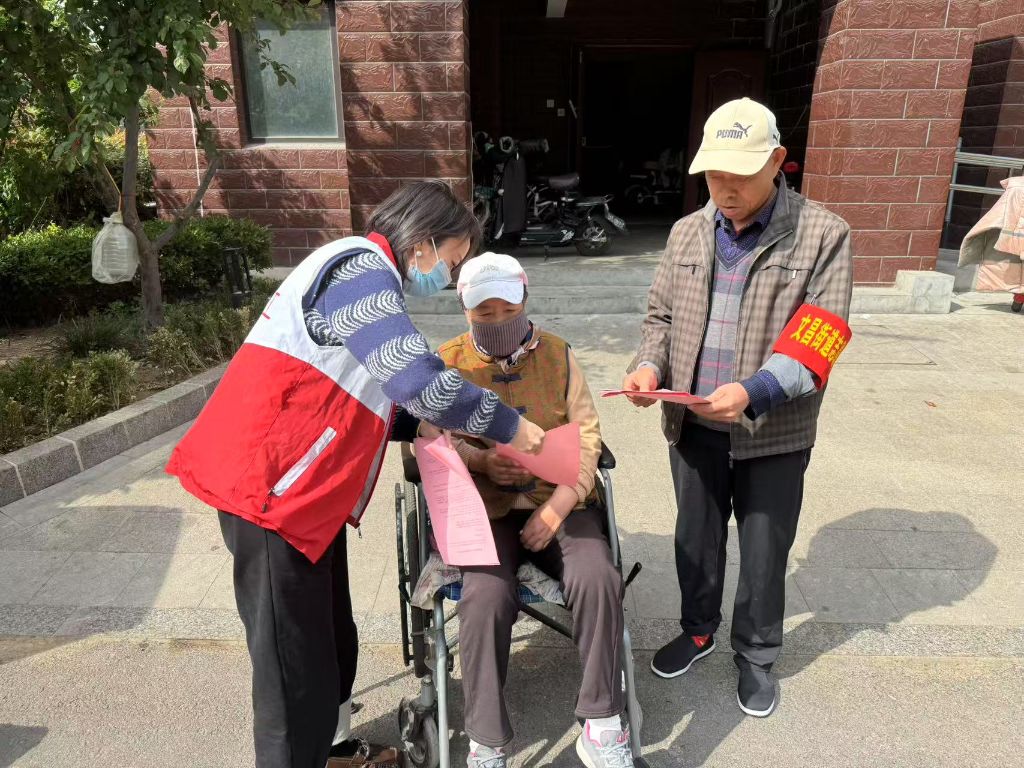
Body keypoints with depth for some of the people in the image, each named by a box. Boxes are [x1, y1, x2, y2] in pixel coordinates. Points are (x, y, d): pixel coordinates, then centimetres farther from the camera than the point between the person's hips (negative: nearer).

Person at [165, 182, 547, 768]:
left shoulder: (365, 274, 17)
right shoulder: (361, 268, -16)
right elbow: (419, 378, -26)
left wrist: (420, 428, 7)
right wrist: (507, 425, -14)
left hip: (303, 490, 10)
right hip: (271, 490, -10)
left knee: (330, 640, 20)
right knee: (296, 660, 1)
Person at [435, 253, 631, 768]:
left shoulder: (557, 354, 9)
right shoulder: (446, 364, 4)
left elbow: (586, 433, 4)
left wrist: (559, 505, -10)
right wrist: (481, 460, -20)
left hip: (559, 502, 2)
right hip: (483, 508, -1)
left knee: (597, 579, -24)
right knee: (486, 597, -28)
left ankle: (601, 726, -5)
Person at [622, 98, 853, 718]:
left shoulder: (824, 235, -10)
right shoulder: (687, 233, 3)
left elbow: (817, 341, -15)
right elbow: (661, 316, 9)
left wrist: (755, 392, -30)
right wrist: (650, 366, -11)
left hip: (775, 433, -3)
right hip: (693, 426, 4)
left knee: (764, 553, 13)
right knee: (696, 538, 20)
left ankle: (757, 656, 39)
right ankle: (699, 630, 46)